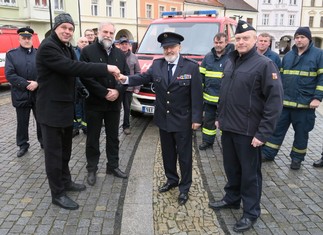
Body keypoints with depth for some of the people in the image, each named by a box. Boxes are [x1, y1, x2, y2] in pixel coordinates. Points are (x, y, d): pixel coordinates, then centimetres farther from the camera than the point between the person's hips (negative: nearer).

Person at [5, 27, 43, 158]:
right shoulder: (11, 54, 3)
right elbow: (9, 74, -7)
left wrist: (37, 83, -18)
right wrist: (26, 84, -15)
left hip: (39, 94, 0)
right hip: (21, 95, 0)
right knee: (22, 122, 10)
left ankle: (44, 142, 27)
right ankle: (23, 145, 25)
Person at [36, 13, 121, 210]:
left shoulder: (67, 48, 13)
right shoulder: (47, 47, -19)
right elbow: (72, 67, -30)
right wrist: (106, 68, -31)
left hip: (66, 107, 9)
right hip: (52, 109, -9)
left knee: (65, 150, 20)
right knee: (54, 152, 1)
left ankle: (65, 181, 37)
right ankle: (58, 194, 13)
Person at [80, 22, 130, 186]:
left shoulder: (120, 54, 10)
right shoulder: (87, 51, -6)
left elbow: (126, 75, 7)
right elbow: (85, 77, -15)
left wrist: (118, 91, -12)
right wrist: (104, 93, -18)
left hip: (114, 103, 5)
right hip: (94, 103, -4)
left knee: (113, 137, 14)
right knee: (93, 138, 6)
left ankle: (113, 166, 28)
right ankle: (91, 169, 20)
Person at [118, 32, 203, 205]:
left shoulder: (191, 67, -10)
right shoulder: (157, 65, 2)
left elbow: (196, 94, -11)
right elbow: (143, 77, -4)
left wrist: (196, 118, -13)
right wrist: (127, 79, -24)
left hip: (183, 120, -4)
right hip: (163, 119, 5)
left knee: (184, 154, 6)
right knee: (167, 152, 18)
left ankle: (184, 187, 21)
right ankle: (171, 179, 37)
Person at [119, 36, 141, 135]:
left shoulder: (134, 57, 5)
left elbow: (138, 73, 5)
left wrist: (137, 87, -1)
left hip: (129, 87, 2)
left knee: (127, 108, 10)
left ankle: (126, 126, 22)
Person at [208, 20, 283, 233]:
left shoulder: (264, 64, -12)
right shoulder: (230, 62, 9)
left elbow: (275, 100, -16)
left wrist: (263, 133, -19)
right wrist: (220, 117, 17)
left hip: (249, 131, -6)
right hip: (228, 128, 6)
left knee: (250, 172, 7)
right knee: (231, 167, 19)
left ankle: (251, 212, 22)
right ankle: (232, 198, 38)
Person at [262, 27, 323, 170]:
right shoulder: (288, 55, 11)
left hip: (305, 104, -3)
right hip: (284, 102, 4)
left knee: (301, 133, 9)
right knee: (277, 129, 8)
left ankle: (297, 158, 25)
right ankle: (268, 153, 18)